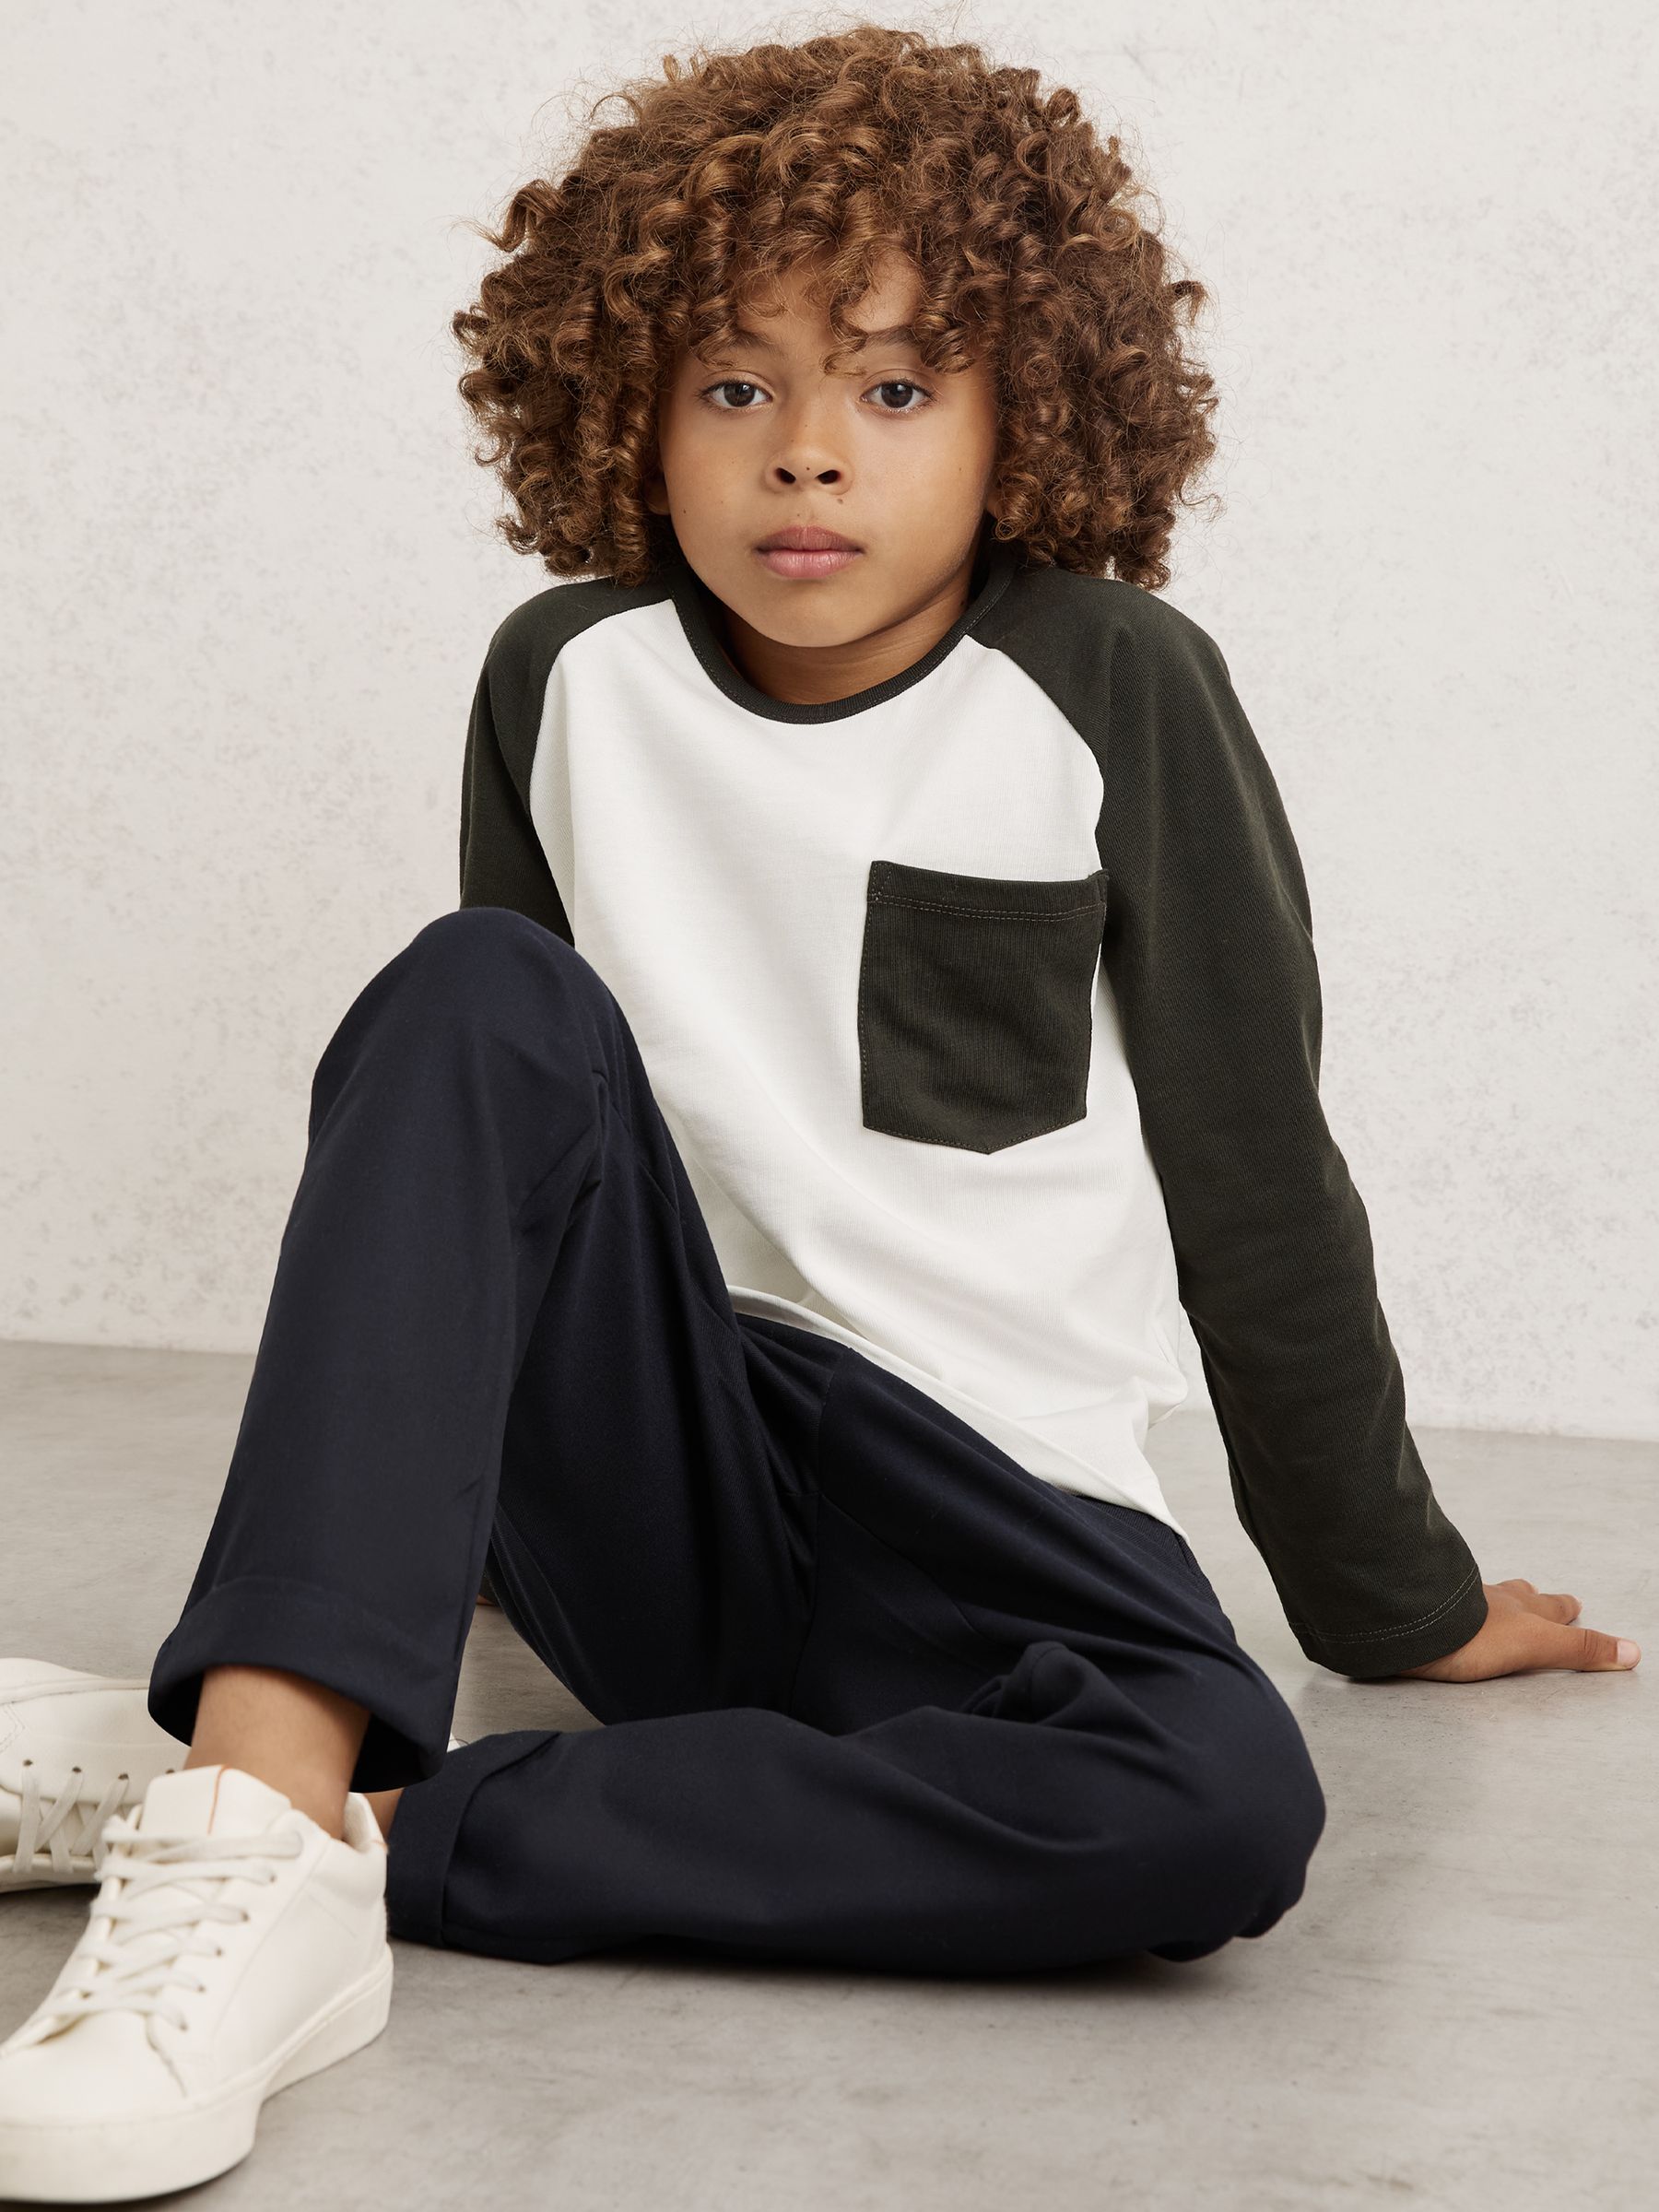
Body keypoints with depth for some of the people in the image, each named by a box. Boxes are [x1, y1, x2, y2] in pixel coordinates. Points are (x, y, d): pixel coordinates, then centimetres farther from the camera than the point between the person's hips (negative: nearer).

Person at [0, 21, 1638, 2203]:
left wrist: (1394, 1597, 7)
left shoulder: (1116, 694, -6)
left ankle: (326, 1820, -31)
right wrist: (388, 1478, 22)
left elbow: (1256, 1164, -1)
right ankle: (255, 1781, -37)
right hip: (626, 1466, 2)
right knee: (475, 997, -23)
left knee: (1229, 1810, -33)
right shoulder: (570, 680, 1)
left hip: (990, 1517, -1)